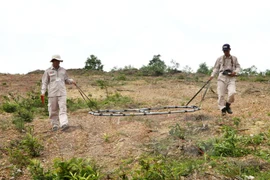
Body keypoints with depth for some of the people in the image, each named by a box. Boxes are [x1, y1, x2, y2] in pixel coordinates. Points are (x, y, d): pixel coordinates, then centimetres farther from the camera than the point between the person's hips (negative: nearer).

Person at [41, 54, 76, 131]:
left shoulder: (63, 70, 11)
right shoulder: (48, 71, 3)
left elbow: (66, 80, 18)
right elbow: (44, 83, 0)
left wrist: (72, 81, -3)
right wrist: (43, 93, -10)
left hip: (62, 93, 1)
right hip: (52, 93, -1)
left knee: (62, 108, -12)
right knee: (53, 110, 4)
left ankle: (64, 124, -22)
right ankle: (55, 125, 16)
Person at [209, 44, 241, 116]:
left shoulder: (234, 58, 14)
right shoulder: (219, 59, 11)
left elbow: (238, 67, 16)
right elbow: (216, 68, 11)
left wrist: (235, 72, -6)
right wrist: (212, 75, -4)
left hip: (231, 78, 0)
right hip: (222, 77, 0)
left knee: (232, 92, -21)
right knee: (221, 94, -6)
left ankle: (228, 105, 5)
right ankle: (223, 109, 8)